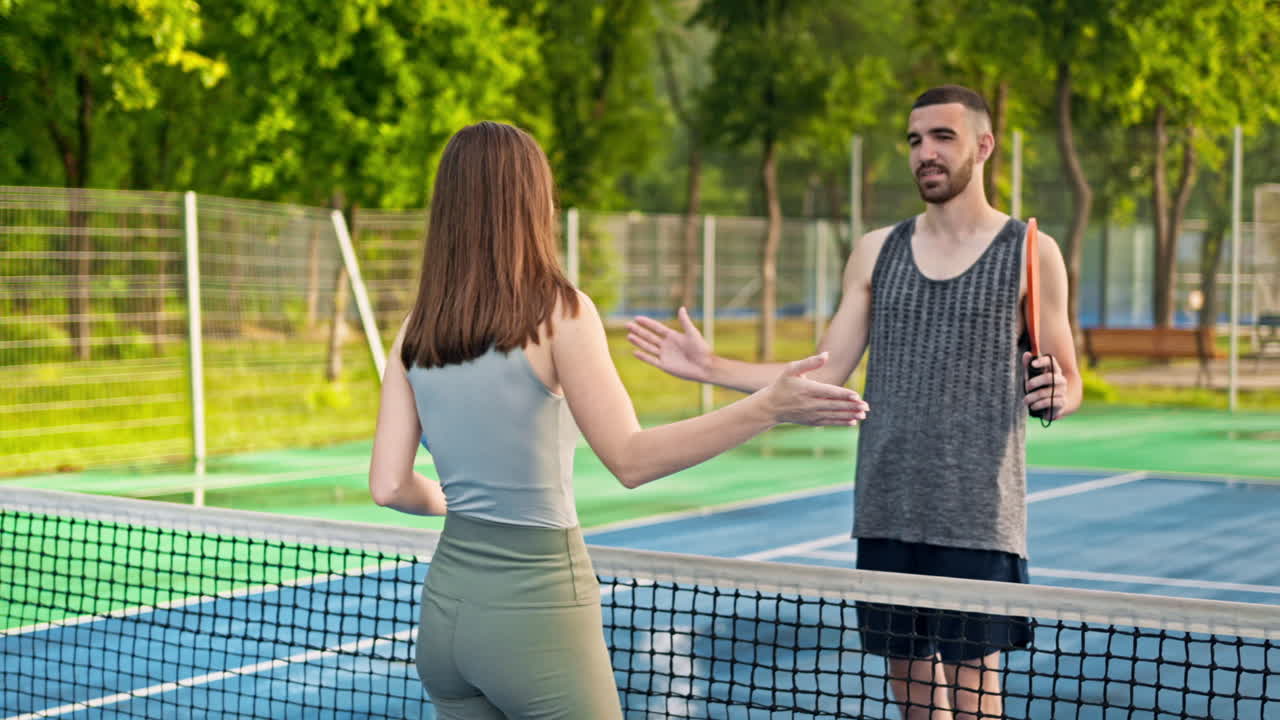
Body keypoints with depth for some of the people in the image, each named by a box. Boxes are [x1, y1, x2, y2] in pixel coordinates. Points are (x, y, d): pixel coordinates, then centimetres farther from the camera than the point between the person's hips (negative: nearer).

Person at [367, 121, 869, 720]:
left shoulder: (416, 332, 3)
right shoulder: (558, 312, -11)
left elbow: (390, 486, 1)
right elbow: (631, 460, -15)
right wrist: (768, 407, -17)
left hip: (444, 606, 5)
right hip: (536, 607, -5)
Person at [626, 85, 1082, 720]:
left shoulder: (1030, 252, 1)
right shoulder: (876, 252, 10)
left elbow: (1068, 380, 6)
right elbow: (824, 377, 9)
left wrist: (1057, 394, -17)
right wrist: (709, 367, 1)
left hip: (977, 518, -4)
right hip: (887, 512, 4)